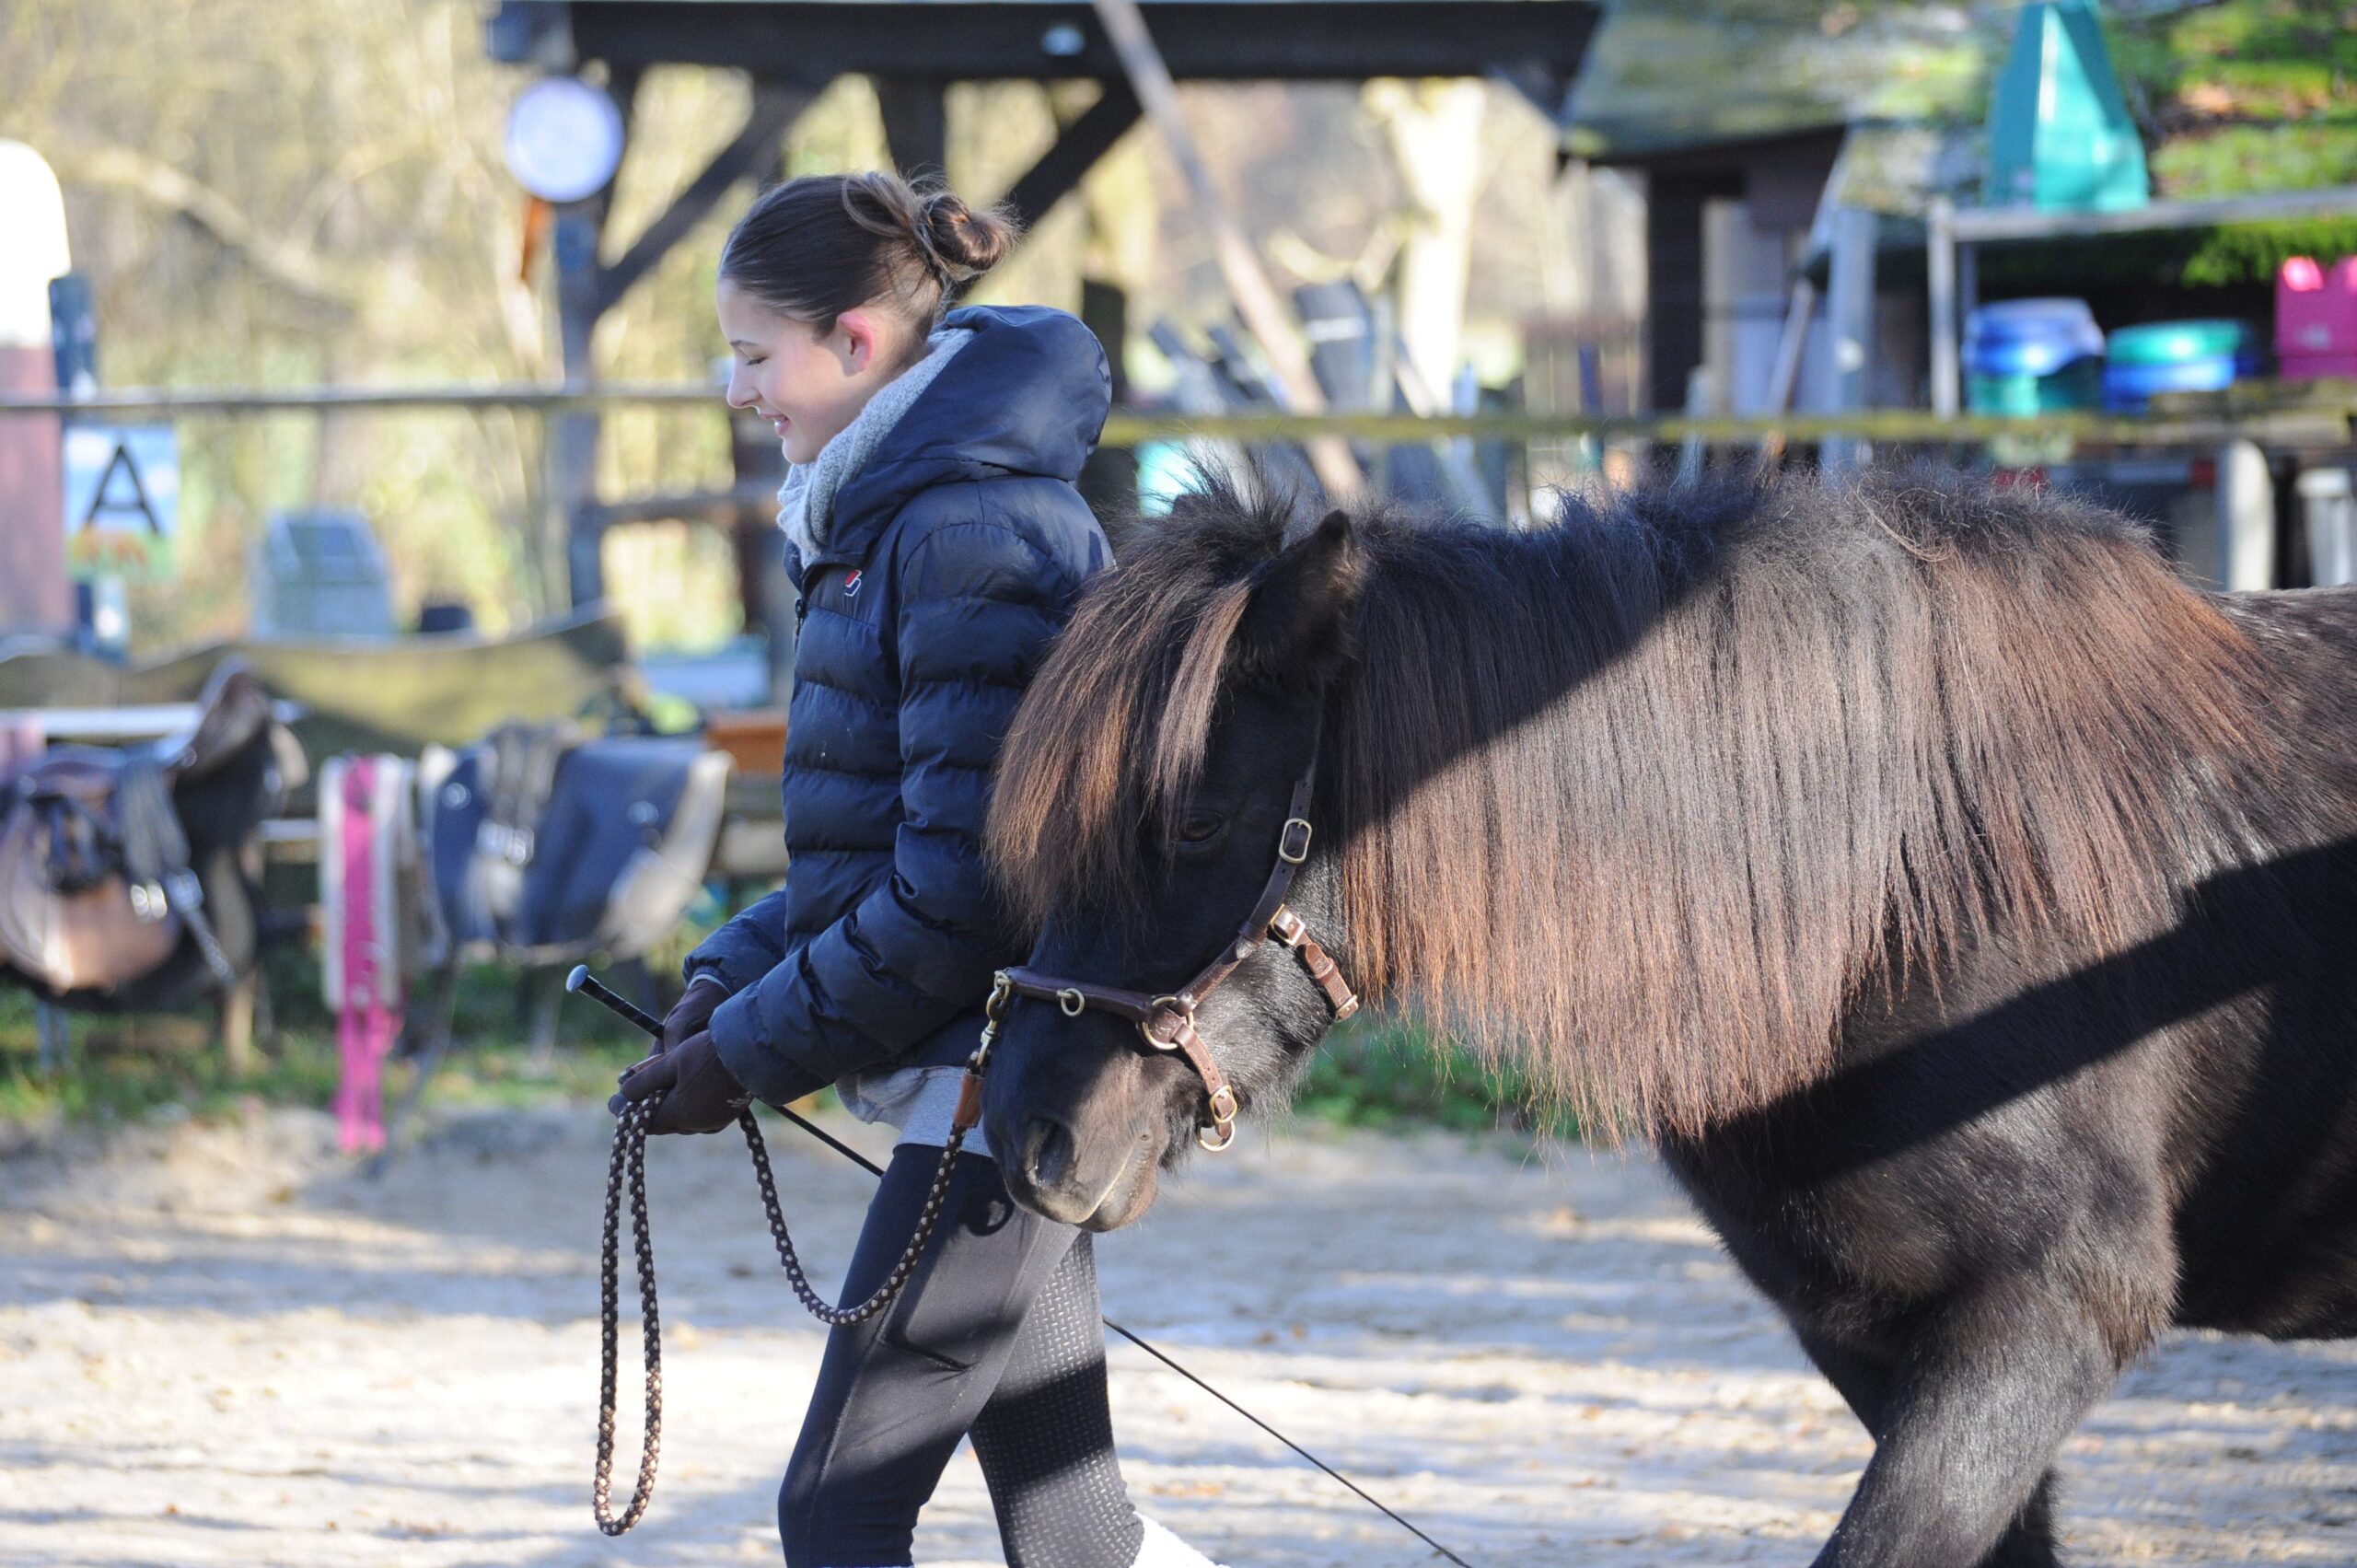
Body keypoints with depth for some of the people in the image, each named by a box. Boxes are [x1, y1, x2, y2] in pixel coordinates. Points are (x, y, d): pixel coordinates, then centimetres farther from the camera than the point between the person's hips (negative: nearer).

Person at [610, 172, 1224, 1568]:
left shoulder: (975, 535, -18)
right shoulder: (890, 520, 14)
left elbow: (961, 890, -22)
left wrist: (753, 1053, -15)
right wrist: (732, 981, 6)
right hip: (996, 1095, 10)